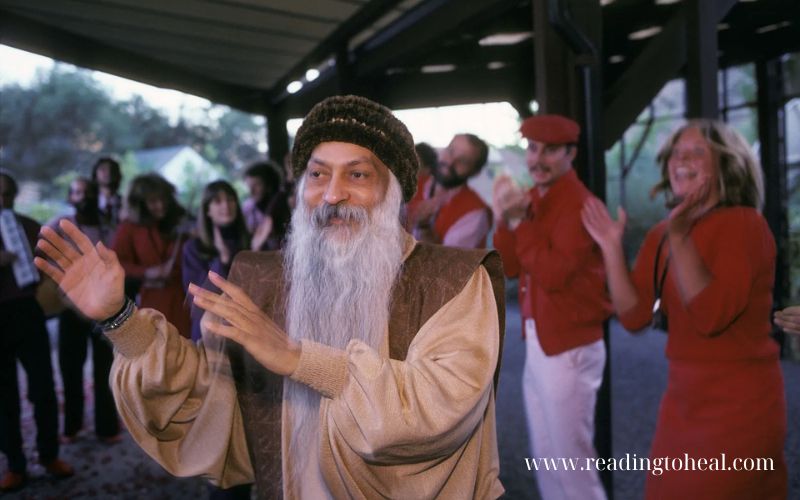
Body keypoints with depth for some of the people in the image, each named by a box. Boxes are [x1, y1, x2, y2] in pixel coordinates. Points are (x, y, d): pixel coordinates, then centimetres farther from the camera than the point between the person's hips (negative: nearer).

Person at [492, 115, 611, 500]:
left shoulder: (578, 204, -17)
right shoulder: (531, 199, 9)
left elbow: (553, 273, -24)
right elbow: (508, 267, 7)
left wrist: (519, 223, -20)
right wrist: (503, 222, -8)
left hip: (569, 348, -9)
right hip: (538, 343, 9)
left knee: (571, 461, 2)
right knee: (545, 458, 19)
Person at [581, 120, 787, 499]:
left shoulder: (744, 224, -13)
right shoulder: (660, 235, 6)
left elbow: (712, 316, -24)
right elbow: (634, 316, -2)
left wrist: (680, 240, -28)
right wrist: (611, 246, -8)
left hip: (739, 406, -7)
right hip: (682, 400, 7)